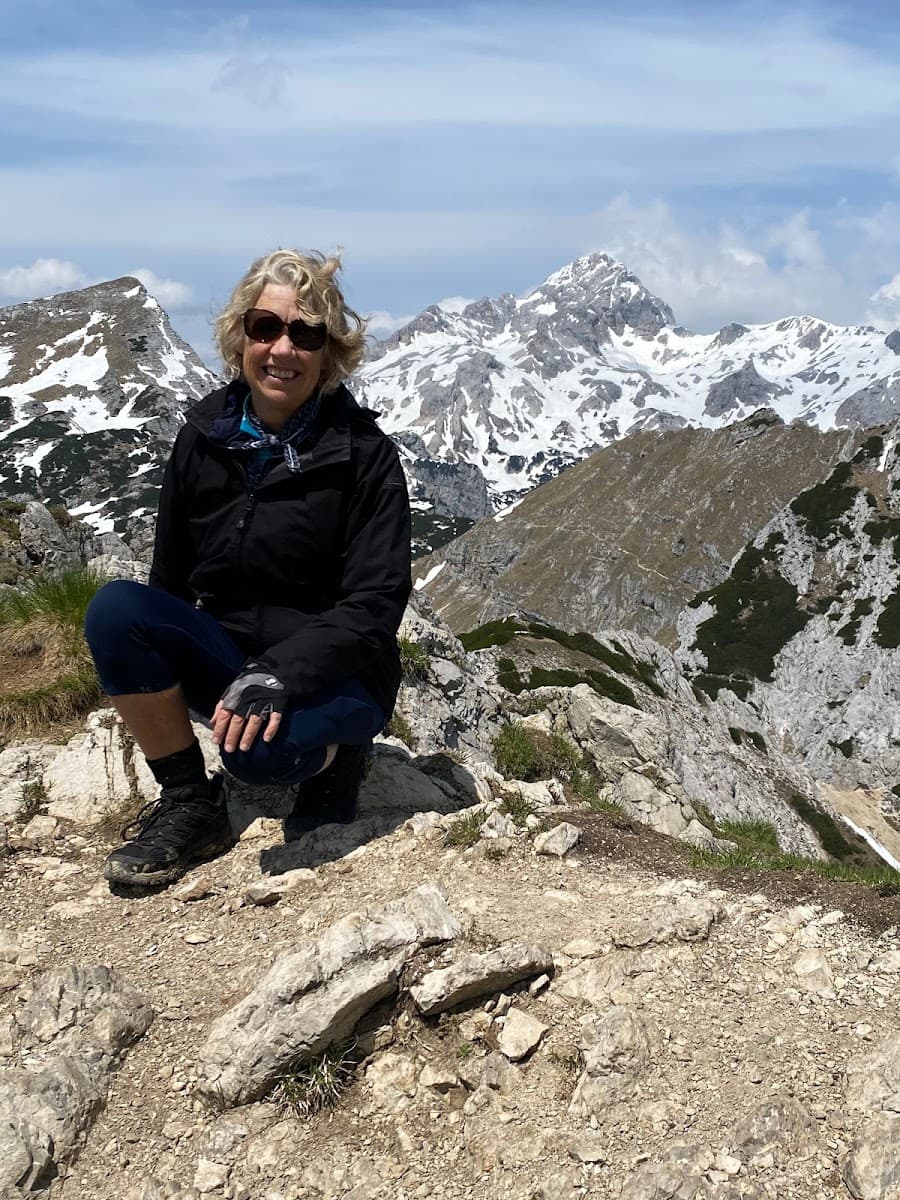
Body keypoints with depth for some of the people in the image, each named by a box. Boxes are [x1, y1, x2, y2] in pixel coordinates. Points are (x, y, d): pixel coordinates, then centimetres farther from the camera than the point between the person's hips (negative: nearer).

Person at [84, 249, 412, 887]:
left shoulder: (364, 454, -12)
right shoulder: (203, 436, 0)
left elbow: (374, 608, -16)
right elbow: (170, 576, 10)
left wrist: (280, 672, -29)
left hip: (334, 673, -4)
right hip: (224, 658, 5)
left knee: (260, 747, -36)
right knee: (113, 608, -22)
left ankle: (334, 754, 1)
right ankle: (190, 805, -8)